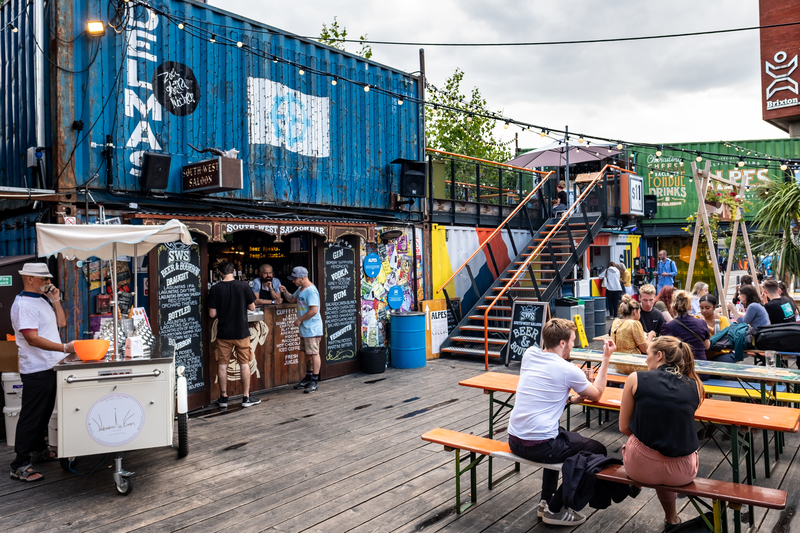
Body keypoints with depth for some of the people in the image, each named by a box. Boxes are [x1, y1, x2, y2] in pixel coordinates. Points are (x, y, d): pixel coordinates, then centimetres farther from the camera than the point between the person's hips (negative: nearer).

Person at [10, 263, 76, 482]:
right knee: (31, 417, -5)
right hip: (35, 370, -10)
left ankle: (38, 450, 35)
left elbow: (61, 323, 16)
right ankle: (19, 465, 2)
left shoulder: (42, 300, 14)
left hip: (49, 367, 10)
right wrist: (64, 348, -29)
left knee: (44, 413, 20)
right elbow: (33, 339, -24)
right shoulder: (24, 305, -17)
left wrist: (55, 300, 5)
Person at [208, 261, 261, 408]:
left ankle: (223, 397, 18)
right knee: (244, 364, 8)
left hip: (223, 333, 0)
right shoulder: (243, 286, -8)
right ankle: (246, 398, 13)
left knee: (222, 365, 11)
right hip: (241, 332, 0)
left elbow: (212, 314, -7)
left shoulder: (215, 289, -7)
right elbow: (252, 307, -1)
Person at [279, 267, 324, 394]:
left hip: (312, 329, -10)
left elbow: (314, 310, -26)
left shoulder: (311, 291, -20)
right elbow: (292, 300, 27)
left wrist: (299, 320, -17)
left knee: (314, 353, -5)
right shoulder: (300, 289, 13)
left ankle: (315, 381, 0)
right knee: (307, 353, 18)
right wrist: (285, 292, 7)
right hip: (305, 329, 10)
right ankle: (308, 377, 29)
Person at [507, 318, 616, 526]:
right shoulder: (569, 370, -11)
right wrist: (606, 358, 12)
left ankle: (546, 500, 36)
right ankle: (555, 509, 17)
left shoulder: (529, 354, 5)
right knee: (597, 450, 13)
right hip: (539, 446, -7)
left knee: (563, 436, 35)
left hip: (514, 440, 7)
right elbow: (596, 395, 9)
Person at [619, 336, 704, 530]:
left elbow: (624, 427, 2)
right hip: (682, 473, 2)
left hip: (640, 467, -1)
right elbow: (681, 424, 14)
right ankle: (672, 520, 49)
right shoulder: (695, 386, 2)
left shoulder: (636, 379, -5)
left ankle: (672, 519, 49)